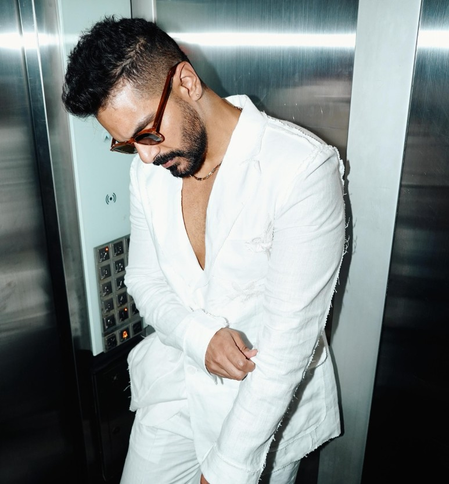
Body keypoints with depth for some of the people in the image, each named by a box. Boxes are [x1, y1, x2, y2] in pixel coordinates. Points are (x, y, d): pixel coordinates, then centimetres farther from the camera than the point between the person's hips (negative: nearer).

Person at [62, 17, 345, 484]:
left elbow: (291, 333, -25)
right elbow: (145, 278, 2)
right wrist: (199, 335, -18)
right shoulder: (149, 168, -4)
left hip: (270, 401, -4)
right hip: (174, 385, 5)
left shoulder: (303, 168, -24)